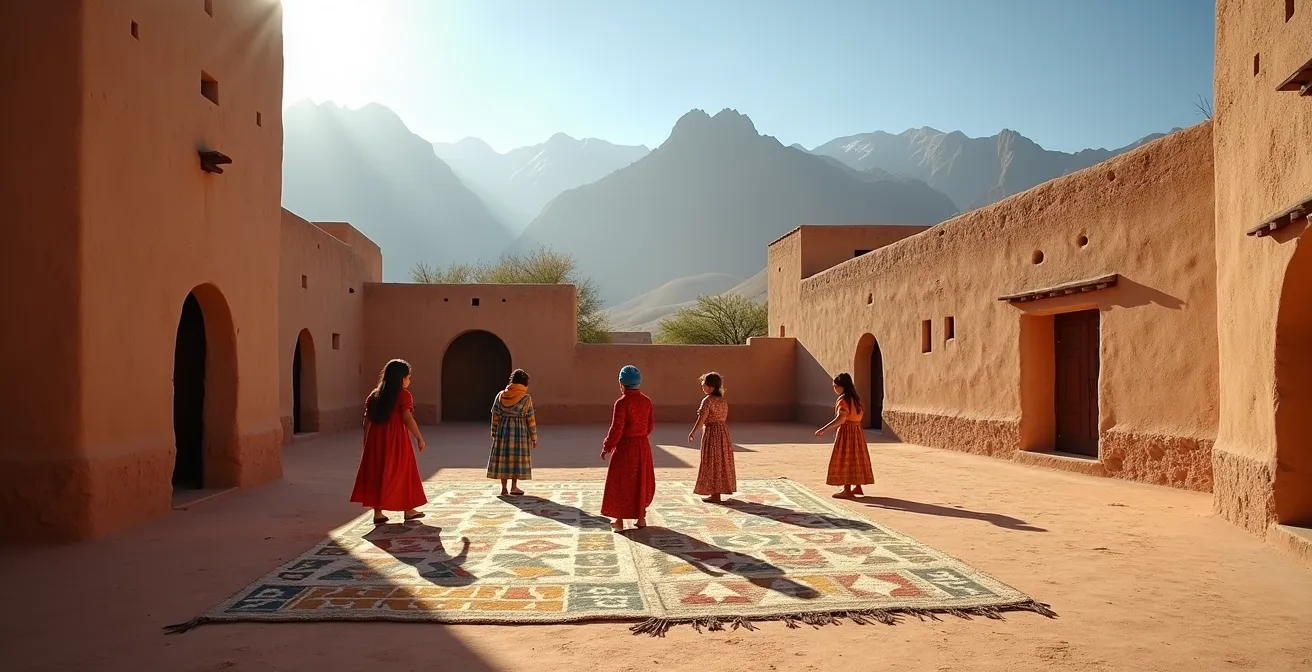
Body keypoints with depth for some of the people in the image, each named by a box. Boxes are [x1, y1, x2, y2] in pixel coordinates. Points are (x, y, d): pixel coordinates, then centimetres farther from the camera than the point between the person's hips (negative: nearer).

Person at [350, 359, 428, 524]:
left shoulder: (374, 395, 10)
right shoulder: (403, 395, -8)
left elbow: (367, 421, 10)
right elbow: (408, 419, -16)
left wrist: (366, 442, 17)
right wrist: (420, 438, -10)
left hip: (376, 440, 5)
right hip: (396, 440, -5)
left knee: (377, 473, 9)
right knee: (402, 472, 8)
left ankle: (378, 512, 6)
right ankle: (408, 509, 18)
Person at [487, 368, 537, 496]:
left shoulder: (501, 395, 1)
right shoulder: (526, 398, -9)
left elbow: (495, 416, 3)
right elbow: (530, 420, -7)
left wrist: (494, 434, 12)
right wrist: (534, 437, 0)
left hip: (503, 430, 3)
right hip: (520, 431, -3)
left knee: (503, 458, 8)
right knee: (517, 458, 6)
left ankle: (504, 488, 9)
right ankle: (514, 487, 6)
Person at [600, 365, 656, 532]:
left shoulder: (622, 402, -19)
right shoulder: (646, 401, -1)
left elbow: (616, 429, -19)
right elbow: (651, 425, 7)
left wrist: (607, 447, -7)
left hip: (624, 447, -5)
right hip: (643, 446, 5)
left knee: (621, 482, 6)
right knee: (641, 481, 16)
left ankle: (619, 521, 12)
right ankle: (641, 518, 23)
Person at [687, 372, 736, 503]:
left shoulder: (707, 400, -16)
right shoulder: (723, 401, 8)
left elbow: (701, 419, -18)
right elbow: (724, 417, 10)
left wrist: (692, 432, -9)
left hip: (711, 432, -8)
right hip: (723, 431, 8)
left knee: (712, 463, -2)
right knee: (721, 462, 16)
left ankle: (715, 495, 1)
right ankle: (722, 489, 26)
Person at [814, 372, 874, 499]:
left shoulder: (843, 400, -16)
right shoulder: (855, 398, 11)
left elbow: (841, 418, -26)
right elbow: (861, 412, 15)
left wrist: (824, 429, -27)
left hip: (846, 431, -9)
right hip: (857, 430, 9)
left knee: (845, 460, -5)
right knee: (855, 459, 14)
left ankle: (847, 489, -5)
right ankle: (857, 486, 21)